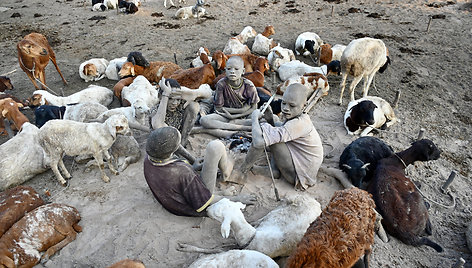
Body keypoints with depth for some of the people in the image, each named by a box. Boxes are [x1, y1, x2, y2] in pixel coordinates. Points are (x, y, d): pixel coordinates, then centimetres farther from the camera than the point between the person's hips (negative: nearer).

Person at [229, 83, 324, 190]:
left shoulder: (298, 124, -28)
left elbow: (259, 141, -36)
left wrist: (255, 117, -17)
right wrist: (270, 119, -5)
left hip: (300, 177, -10)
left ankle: (240, 173, -7)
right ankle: (275, 168, 5)